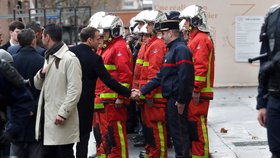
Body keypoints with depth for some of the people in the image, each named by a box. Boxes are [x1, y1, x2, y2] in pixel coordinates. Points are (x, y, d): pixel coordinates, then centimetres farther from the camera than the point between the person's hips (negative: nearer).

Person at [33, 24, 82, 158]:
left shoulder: (70, 59, -12)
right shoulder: (48, 58, 17)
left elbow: (75, 90, -18)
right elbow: (38, 85, 19)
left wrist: (63, 113, -22)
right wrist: (41, 73, -2)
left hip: (61, 118, -9)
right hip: (46, 115, 9)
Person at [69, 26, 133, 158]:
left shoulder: (69, 52, -1)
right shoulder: (94, 58, -14)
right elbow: (108, 81, -16)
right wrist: (128, 93, -11)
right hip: (84, 103, -5)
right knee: (83, 136, 4)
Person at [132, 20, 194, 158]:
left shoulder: (180, 49, -15)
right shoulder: (172, 50, 17)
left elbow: (184, 77, -23)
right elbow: (160, 76, 16)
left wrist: (181, 101, -22)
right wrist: (142, 91, 10)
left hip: (177, 99, -10)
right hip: (171, 98, 10)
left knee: (179, 131, -3)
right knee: (175, 129, 15)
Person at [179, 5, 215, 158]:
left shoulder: (201, 39, -13)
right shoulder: (195, 39, 19)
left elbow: (201, 67, -21)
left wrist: (196, 90, -23)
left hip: (198, 92, -10)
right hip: (193, 91, 10)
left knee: (197, 125, -7)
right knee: (193, 124, 14)